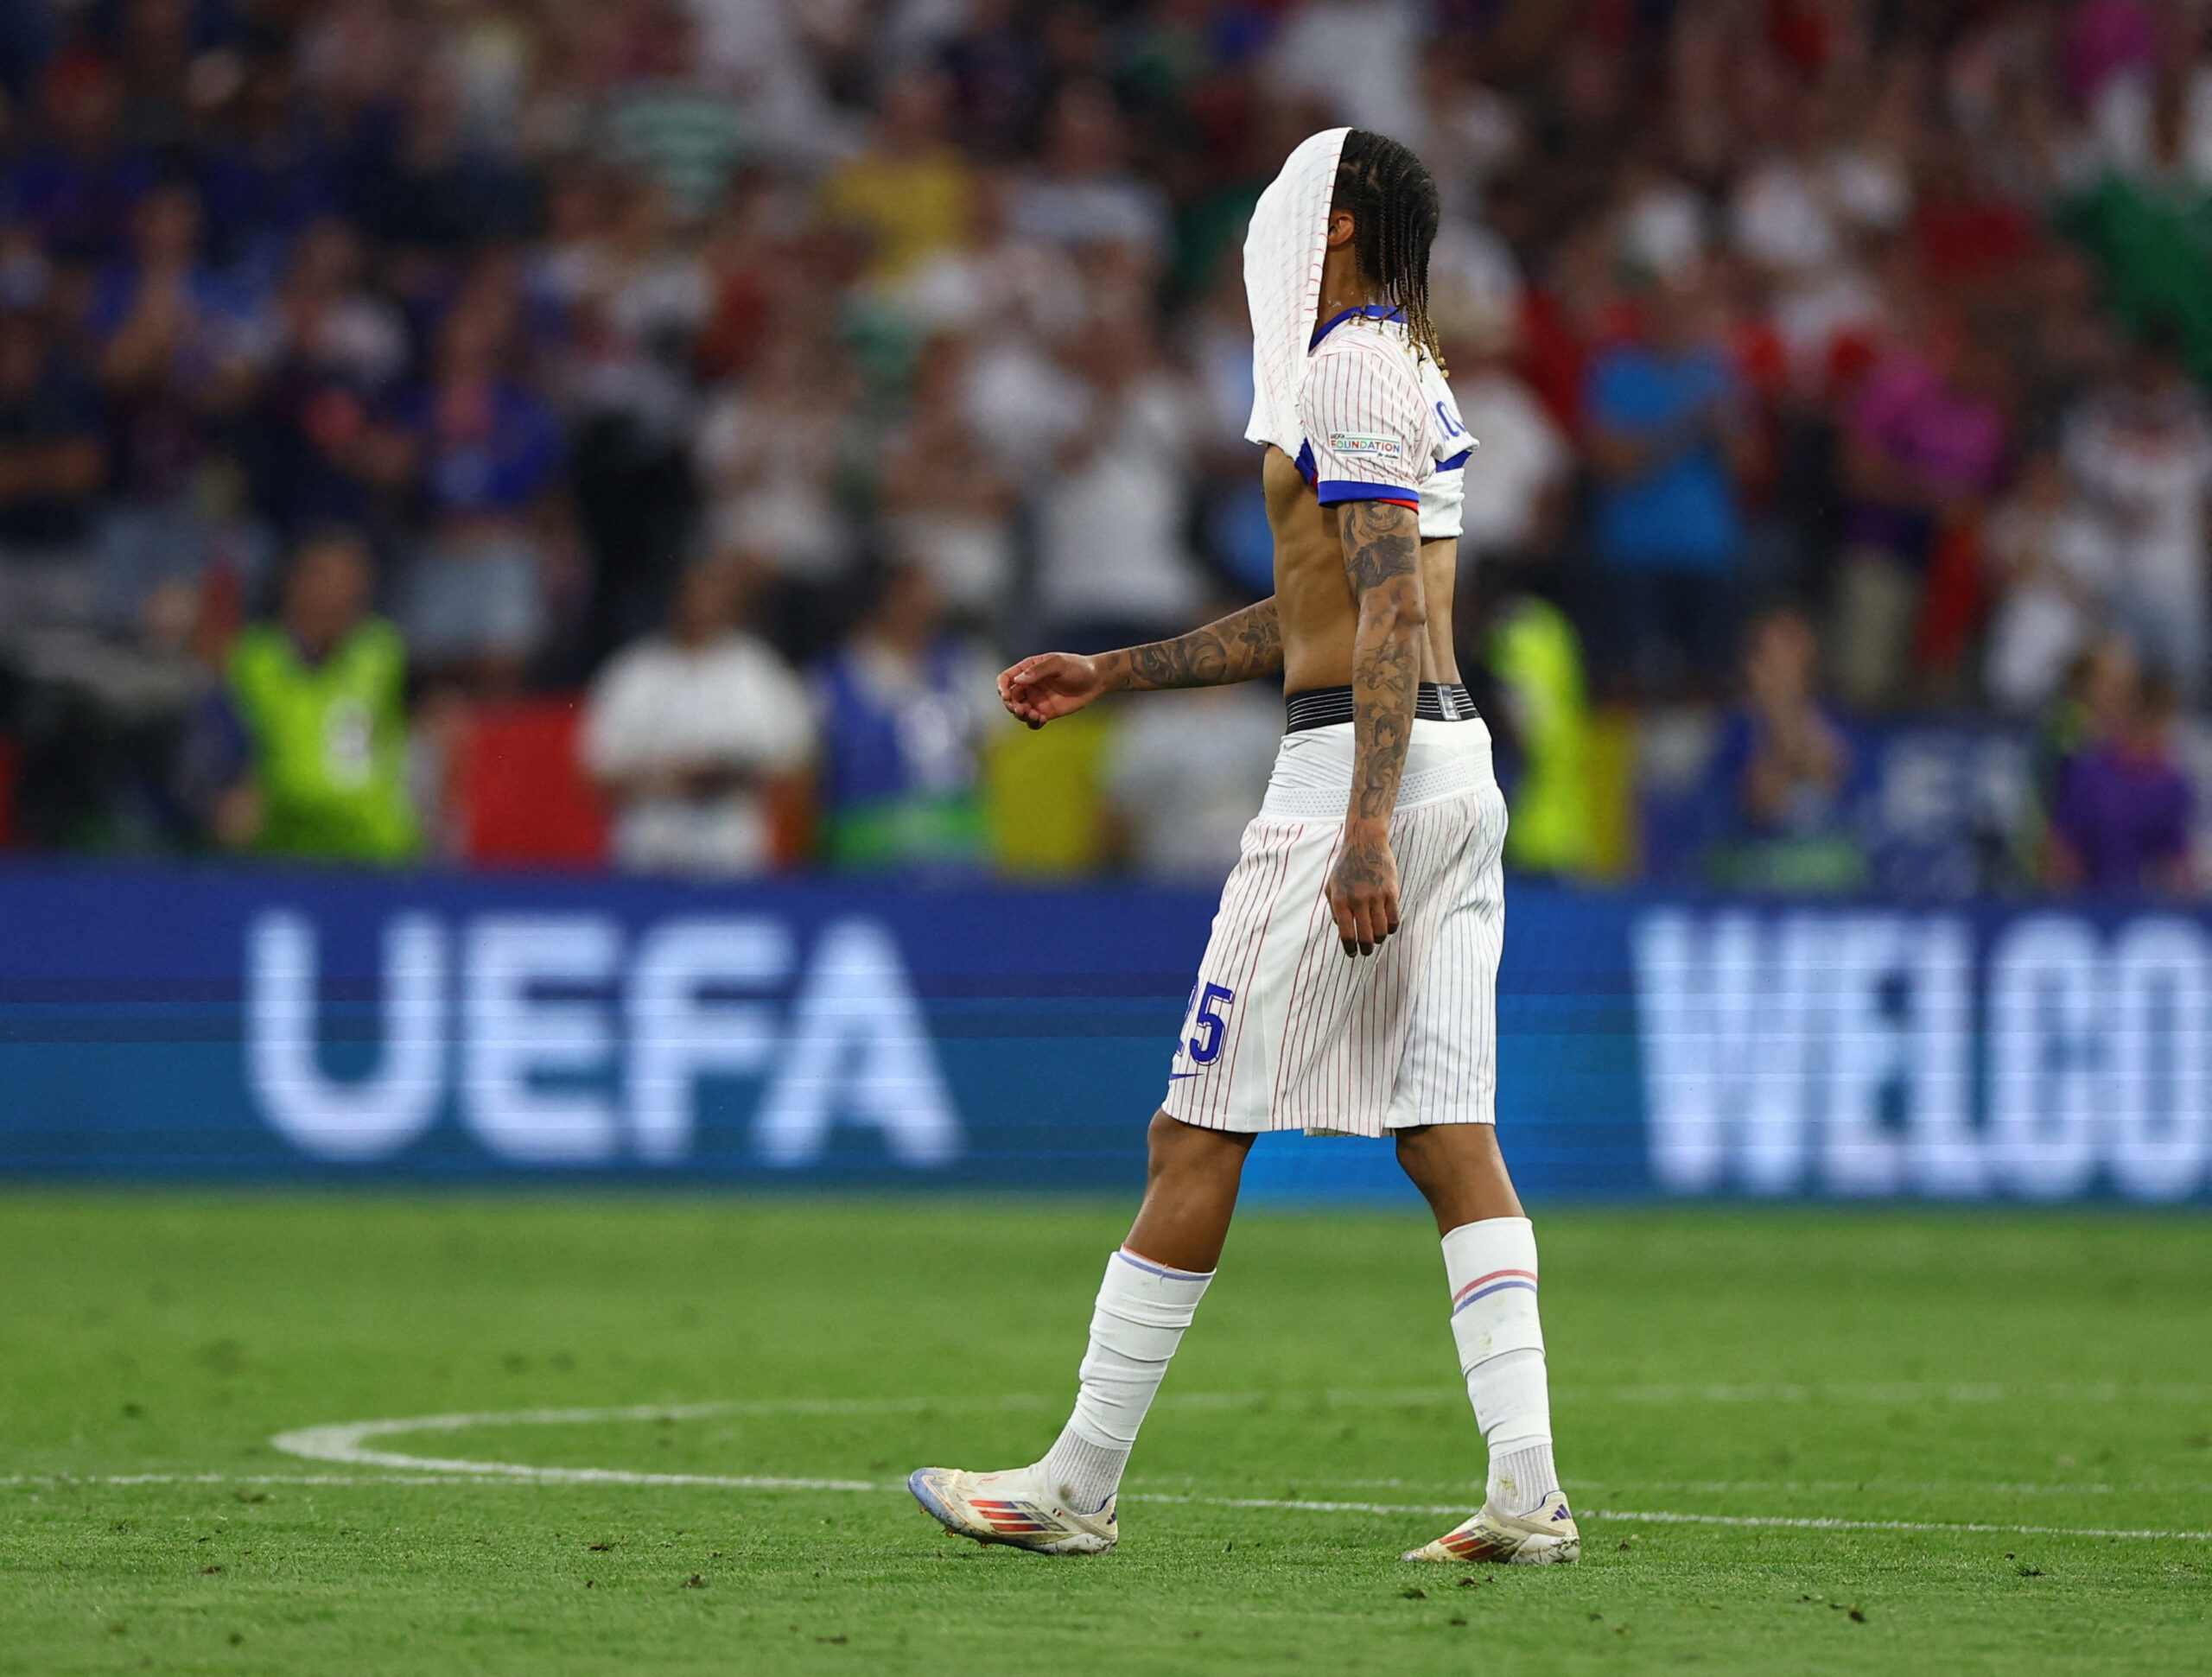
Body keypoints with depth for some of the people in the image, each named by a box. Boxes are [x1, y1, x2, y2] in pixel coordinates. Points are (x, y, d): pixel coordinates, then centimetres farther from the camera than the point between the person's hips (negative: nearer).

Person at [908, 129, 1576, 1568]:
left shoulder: (1351, 378, -11)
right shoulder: (1407, 372, 21)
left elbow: (1396, 613, -20)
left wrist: (1365, 831, -26)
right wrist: (1111, 675, 30)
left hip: (1366, 766, -10)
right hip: (1454, 767, 10)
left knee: (1200, 1135, -4)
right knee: (1450, 1137, 3)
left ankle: (1082, 1486, 1)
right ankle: (1529, 1491, -6)